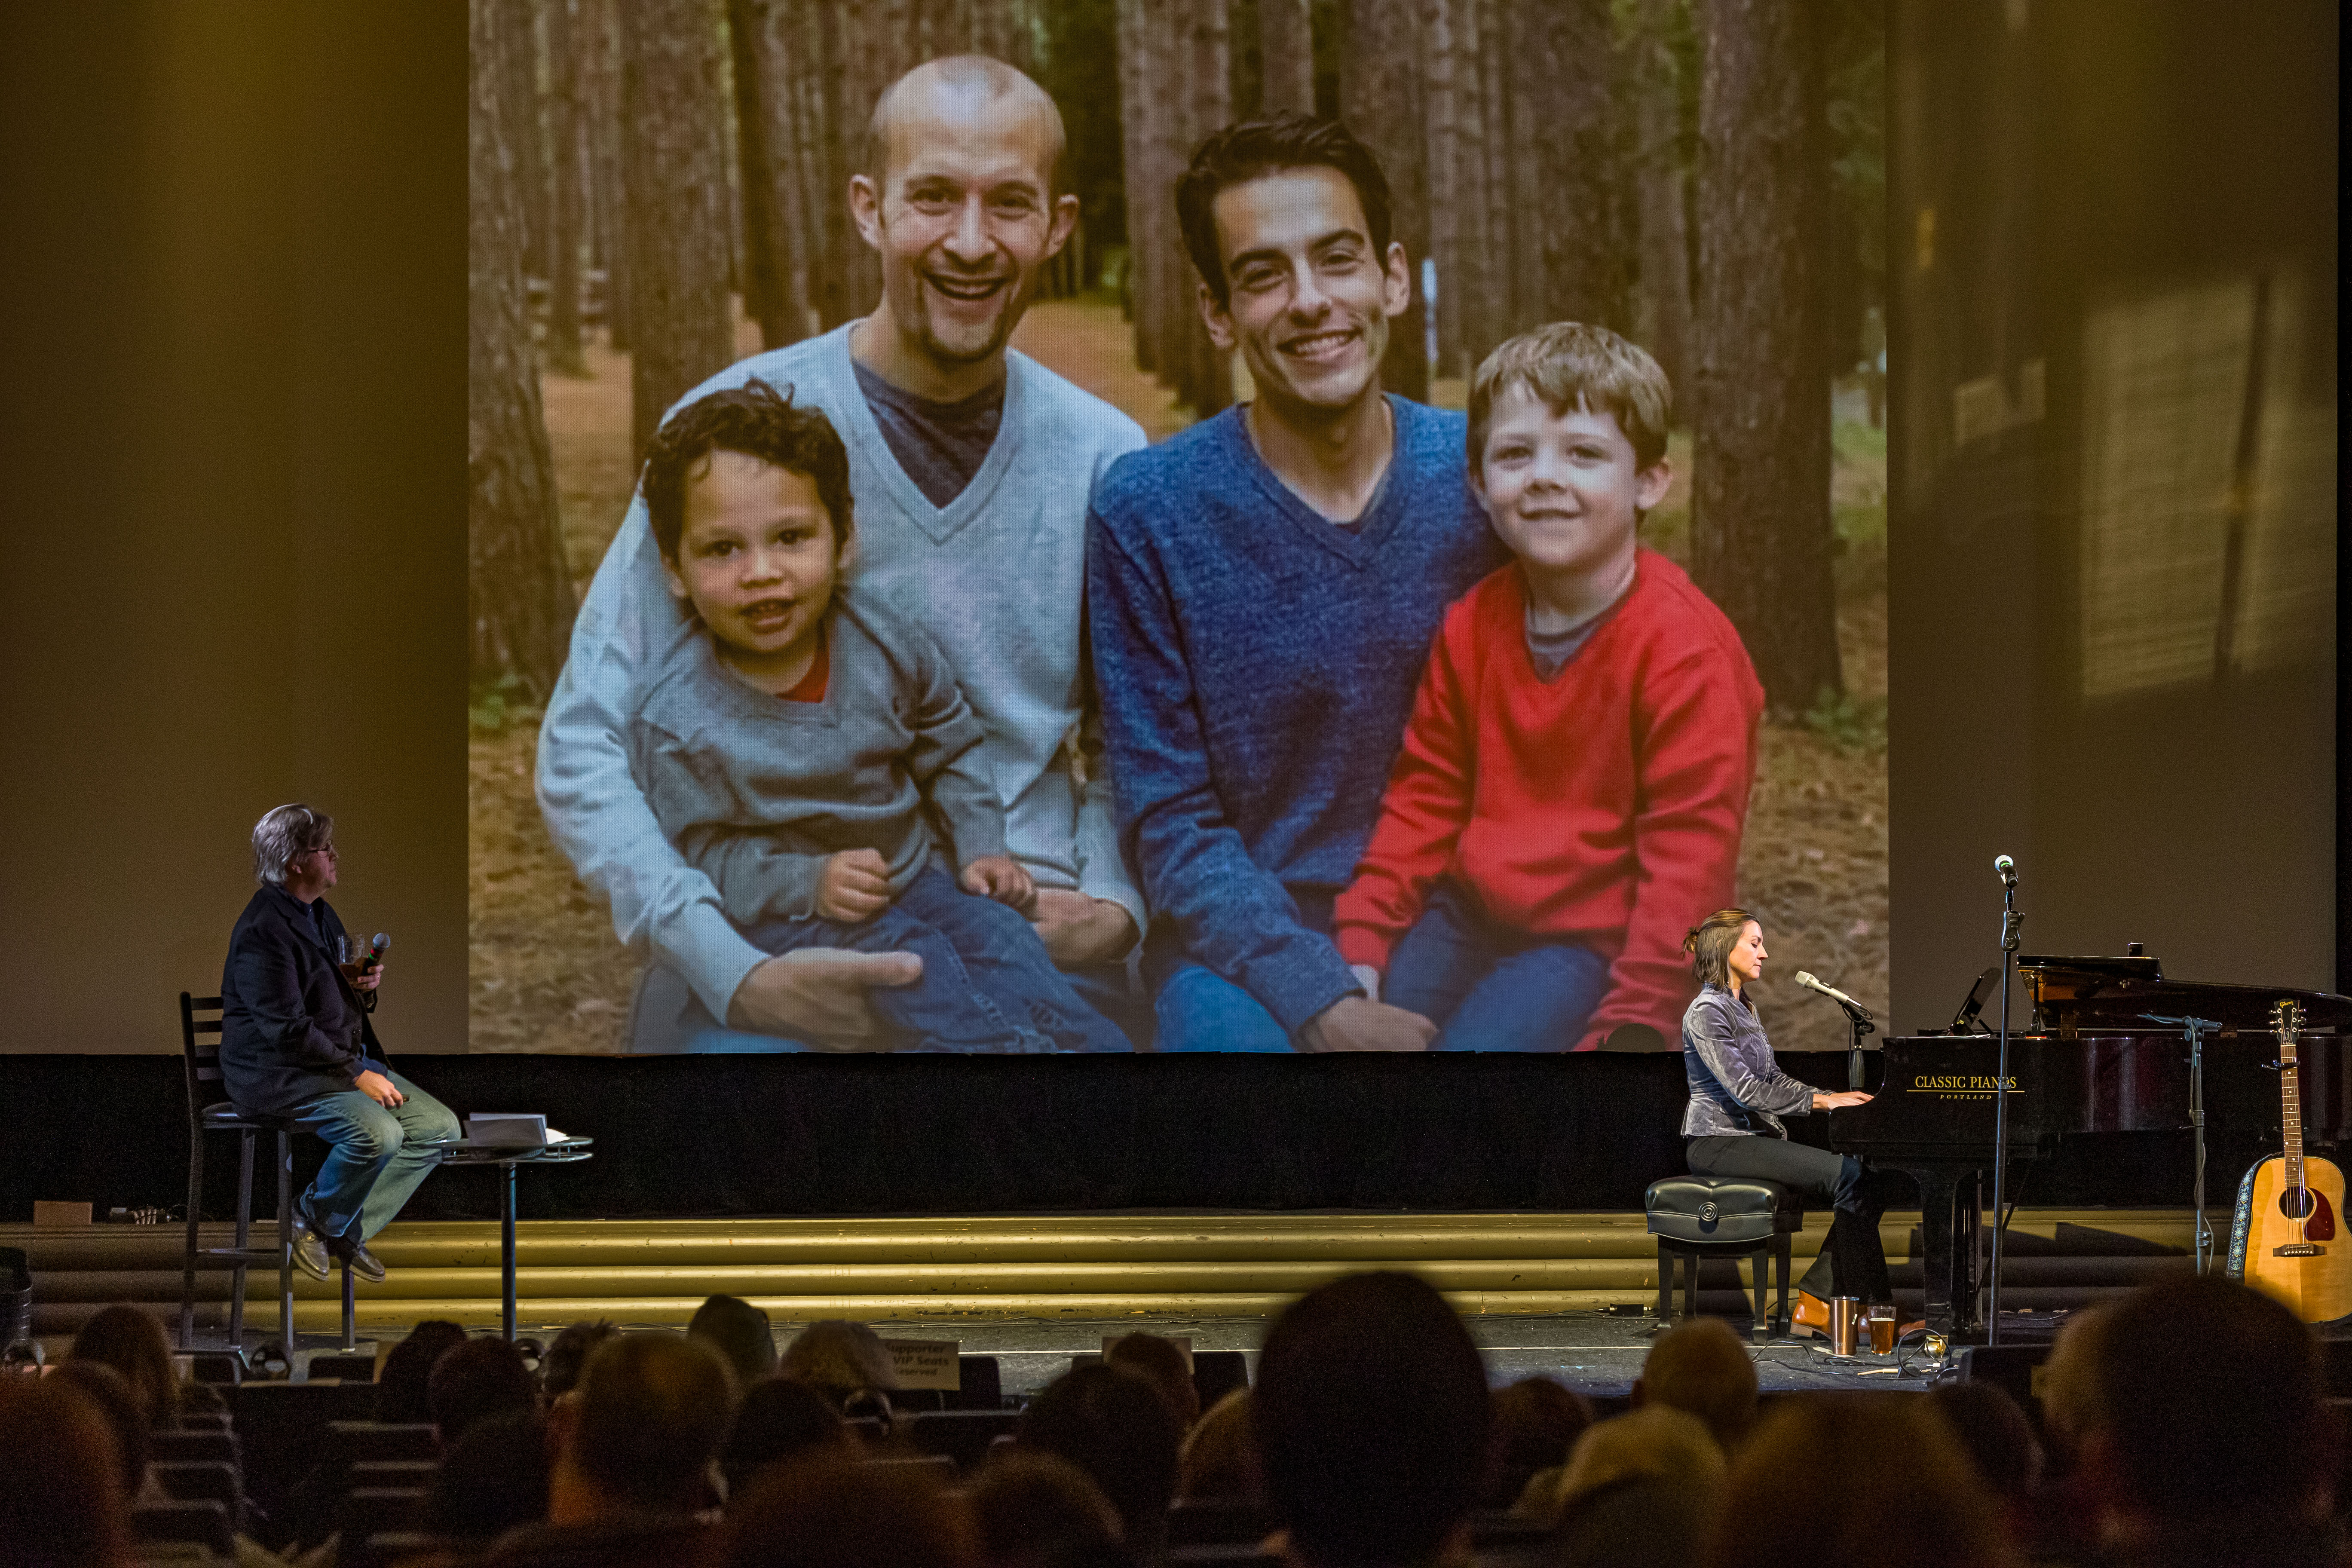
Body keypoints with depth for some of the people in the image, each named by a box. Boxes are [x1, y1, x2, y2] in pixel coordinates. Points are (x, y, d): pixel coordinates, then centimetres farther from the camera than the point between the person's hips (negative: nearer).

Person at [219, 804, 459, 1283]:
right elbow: (286, 1029, -22)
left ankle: (347, 1230, 3)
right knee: (378, 1132, -32)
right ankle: (311, 1221, -6)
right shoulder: (264, 929, -17)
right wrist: (356, 1075, -21)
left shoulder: (321, 914, 16)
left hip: (347, 1059, 10)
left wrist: (363, 984, 5)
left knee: (439, 1126, -4)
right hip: (278, 1073, -10)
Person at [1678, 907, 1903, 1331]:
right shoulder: (1708, 1013, -11)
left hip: (1755, 1135, 10)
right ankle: (1874, 1308, -18)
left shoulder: (1743, 1009, 20)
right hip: (1720, 1142, -10)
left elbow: (1772, 1080, 21)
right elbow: (1745, 1089, -20)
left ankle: (1815, 1302, -7)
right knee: (1850, 1177, -23)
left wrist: (1836, 1098, 6)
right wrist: (1823, 1101, -19)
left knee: (1879, 1181, -5)